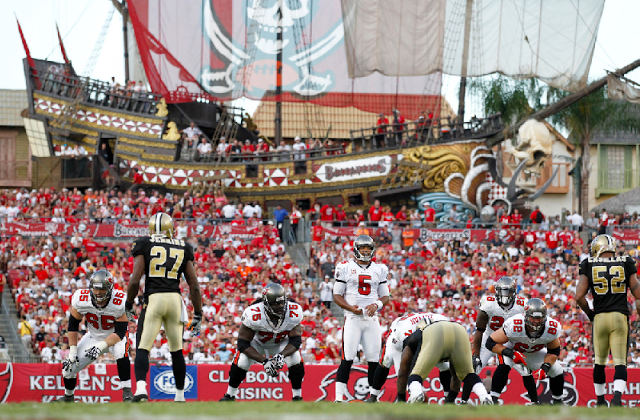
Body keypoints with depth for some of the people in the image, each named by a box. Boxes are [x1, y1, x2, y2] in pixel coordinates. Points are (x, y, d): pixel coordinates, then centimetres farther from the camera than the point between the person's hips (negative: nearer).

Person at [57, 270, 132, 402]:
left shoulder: (119, 303, -30)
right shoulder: (80, 300, -23)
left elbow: (120, 332, -27)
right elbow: (72, 326, -9)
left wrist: (101, 347, -40)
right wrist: (73, 351, -12)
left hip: (114, 337, -3)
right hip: (93, 337, 3)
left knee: (121, 351, -37)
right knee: (69, 366, -5)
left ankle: (127, 391, -28)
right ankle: (68, 397, 26)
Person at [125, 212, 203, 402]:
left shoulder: (144, 245, 4)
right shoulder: (183, 248, 12)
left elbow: (135, 280, -4)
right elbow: (194, 285, 10)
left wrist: (129, 305, 9)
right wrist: (198, 314, 16)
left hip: (153, 299, -3)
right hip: (175, 299, 3)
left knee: (142, 348, -4)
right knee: (177, 350, 15)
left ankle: (141, 388, -26)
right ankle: (180, 395, 21)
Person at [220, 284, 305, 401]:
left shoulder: (294, 313, -31)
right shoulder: (252, 315, -38)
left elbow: (296, 340, -22)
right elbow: (243, 343, -30)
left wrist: (282, 356, -42)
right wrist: (264, 361, -39)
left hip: (280, 342, 2)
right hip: (257, 341, -2)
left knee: (296, 360, -22)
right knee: (241, 362, -23)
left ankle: (297, 397, -2)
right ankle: (230, 395, 2)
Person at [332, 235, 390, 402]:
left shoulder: (379, 270, 13)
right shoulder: (346, 268, 4)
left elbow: (385, 297, 15)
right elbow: (337, 296, 4)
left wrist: (377, 305, -7)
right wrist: (350, 307, -14)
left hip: (372, 319, 3)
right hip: (352, 318, -3)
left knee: (374, 360, 1)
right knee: (347, 359, -12)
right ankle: (338, 397, -12)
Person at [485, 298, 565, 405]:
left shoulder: (552, 329, -29)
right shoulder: (514, 326, -40)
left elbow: (554, 352, -10)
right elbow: (490, 343, -31)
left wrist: (545, 368, -28)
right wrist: (511, 353, -42)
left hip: (535, 352, 4)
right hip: (512, 348, -4)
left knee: (557, 372, -1)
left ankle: (557, 401, 27)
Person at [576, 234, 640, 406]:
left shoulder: (590, 266, 2)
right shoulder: (625, 265, 4)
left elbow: (579, 296, -4)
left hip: (600, 317, 0)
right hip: (620, 317, 0)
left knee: (599, 362, 15)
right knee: (620, 363, -2)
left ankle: (601, 401, 24)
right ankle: (617, 396, -24)